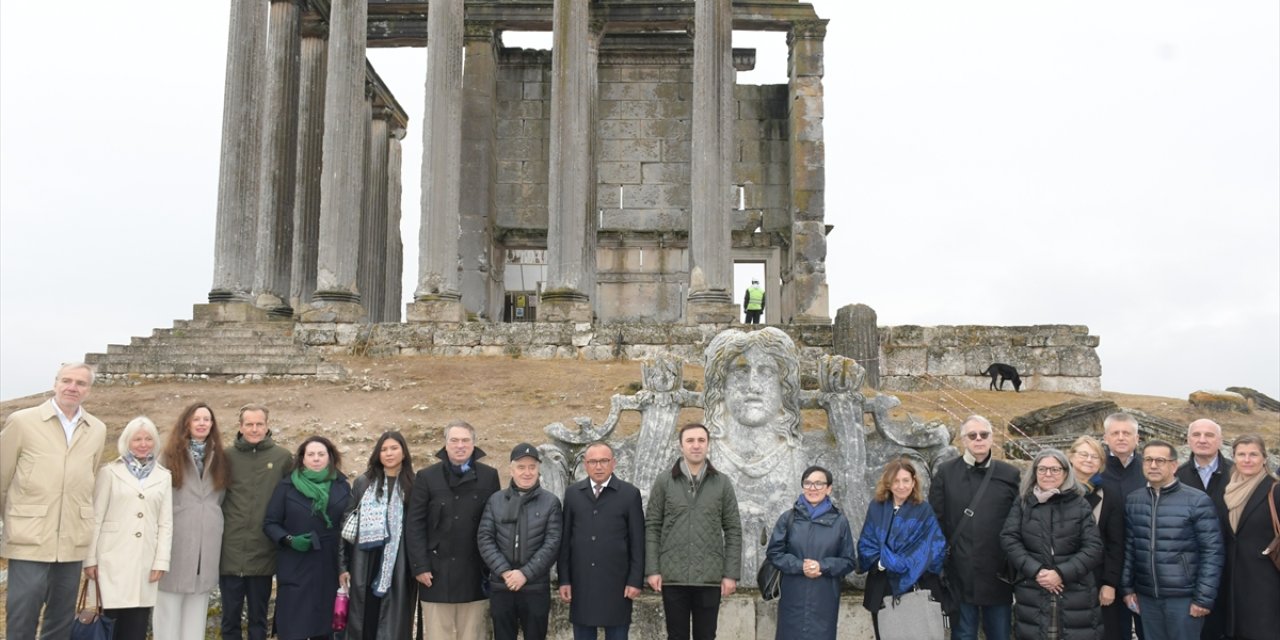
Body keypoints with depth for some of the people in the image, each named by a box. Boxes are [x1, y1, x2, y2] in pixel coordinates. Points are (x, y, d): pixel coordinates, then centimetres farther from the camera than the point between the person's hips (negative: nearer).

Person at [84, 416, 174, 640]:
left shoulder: (163, 476, 11)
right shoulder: (110, 472, 5)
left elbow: (166, 523, 8)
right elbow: (96, 517, 2)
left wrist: (161, 560, 1)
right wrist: (90, 558, -3)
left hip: (145, 561, 2)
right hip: (113, 558, -2)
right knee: (111, 619, -4)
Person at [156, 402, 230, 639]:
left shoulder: (219, 458, 13)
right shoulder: (171, 455, 3)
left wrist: (214, 522, 6)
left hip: (208, 538, 3)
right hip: (177, 535, -3)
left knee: (199, 600, 7)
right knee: (170, 600, -1)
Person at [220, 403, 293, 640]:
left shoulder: (282, 458, 1)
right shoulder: (227, 456, 2)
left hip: (263, 554, 0)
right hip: (230, 553, 1)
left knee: (258, 618, 11)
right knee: (230, 618, 10)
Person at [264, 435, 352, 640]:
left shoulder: (342, 487, 7)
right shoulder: (287, 486, 2)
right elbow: (270, 523, 3)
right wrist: (289, 539, -14)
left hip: (330, 570, 2)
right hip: (295, 571, -2)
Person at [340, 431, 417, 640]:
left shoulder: (413, 486, 4)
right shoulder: (363, 483, 7)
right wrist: (343, 565, 0)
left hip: (398, 567, -1)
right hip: (366, 565, 1)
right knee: (364, 623, 5)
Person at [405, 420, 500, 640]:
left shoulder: (489, 476, 3)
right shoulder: (427, 477, 1)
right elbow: (414, 525, -1)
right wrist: (420, 566, -8)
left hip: (473, 573, 1)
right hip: (436, 572, -1)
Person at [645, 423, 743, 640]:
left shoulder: (722, 483, 4)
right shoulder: (664, 482, 3)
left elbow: (733, 530, 3)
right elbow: (652, 527, 2)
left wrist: (731, 573, -3)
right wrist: (652, 569, -5)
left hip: (710, 577, 0)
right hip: (673, 576, 0)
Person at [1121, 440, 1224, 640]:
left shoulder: (1197, 501, -8)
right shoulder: (1132, 500, 5)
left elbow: (1212, 552, -9)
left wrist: (1204, 597, -11)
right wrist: (1127, 587, 6)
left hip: (1184, 596, -4)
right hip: (1146, 596, 4)